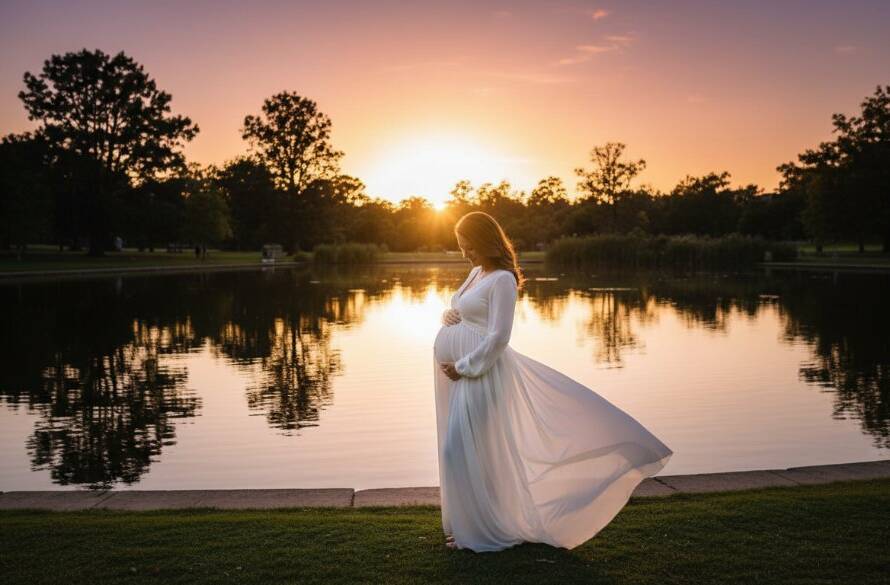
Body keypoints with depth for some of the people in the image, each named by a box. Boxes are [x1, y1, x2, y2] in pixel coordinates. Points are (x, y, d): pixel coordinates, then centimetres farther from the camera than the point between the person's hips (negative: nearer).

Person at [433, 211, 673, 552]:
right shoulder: (476, 272, 13)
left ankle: (480, 529, 9)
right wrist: (447, 317, 0)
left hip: (480, 374, -9)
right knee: (462, 450, 16)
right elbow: (459, 315, 22)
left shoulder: (502, 279, -14)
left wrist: (464, 367, -17)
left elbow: (497, 337, -19)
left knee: (461, 450, -6)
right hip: (458, 373, 9)